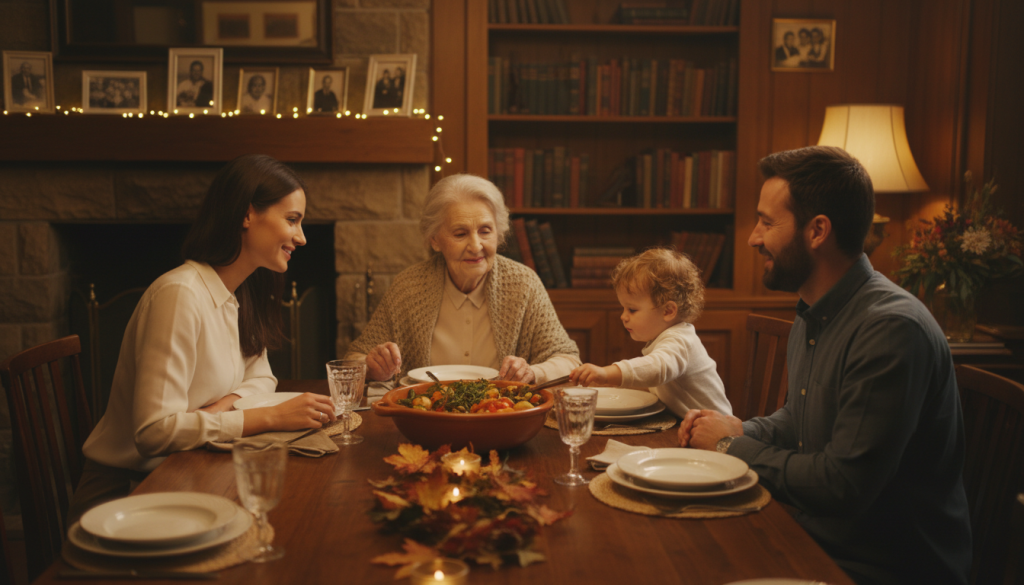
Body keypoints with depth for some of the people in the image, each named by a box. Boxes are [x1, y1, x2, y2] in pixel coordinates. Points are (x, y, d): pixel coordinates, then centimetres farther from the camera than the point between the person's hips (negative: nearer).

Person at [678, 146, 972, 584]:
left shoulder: (892, 330, -24)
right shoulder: (811, 316, 8)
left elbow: (842, 486, -26)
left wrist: (733, 446, -13)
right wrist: (742, 431, 2)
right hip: (816, 542, 8)